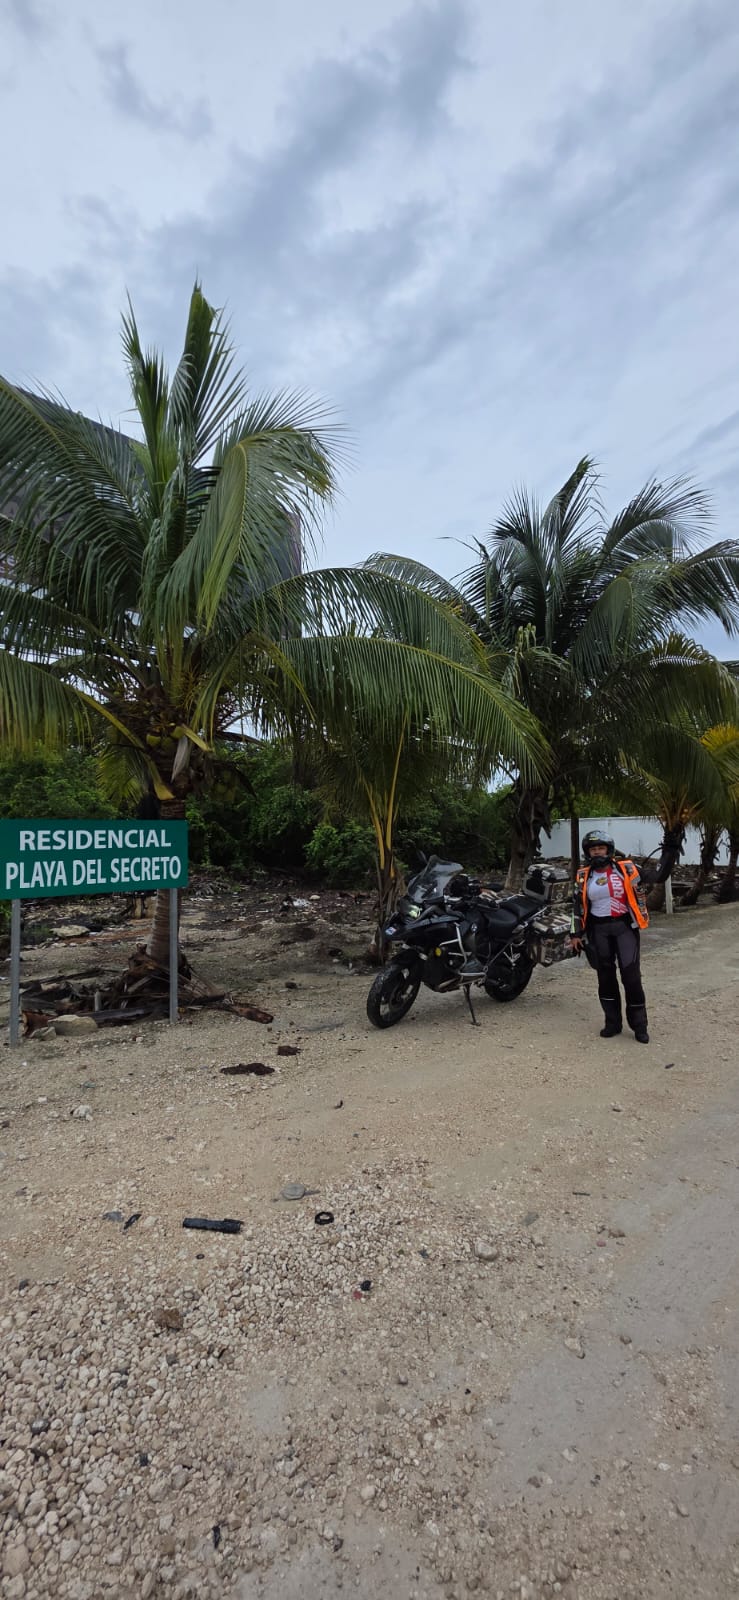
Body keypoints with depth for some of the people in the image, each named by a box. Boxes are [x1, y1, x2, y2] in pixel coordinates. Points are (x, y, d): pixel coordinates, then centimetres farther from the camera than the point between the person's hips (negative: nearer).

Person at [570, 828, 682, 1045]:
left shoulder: (626, 868, -4)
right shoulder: (583, 876, 3)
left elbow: (659, 875, -5)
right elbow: (578, 906, 8)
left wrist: (670, 852, -15)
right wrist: (577, 934, 6)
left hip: (625, 927, -2)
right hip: (598, 930, 2)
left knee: (631, 976, -3)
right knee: (606, 977, 9)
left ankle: (639, 1026, 11)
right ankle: (613, 1023, 22)